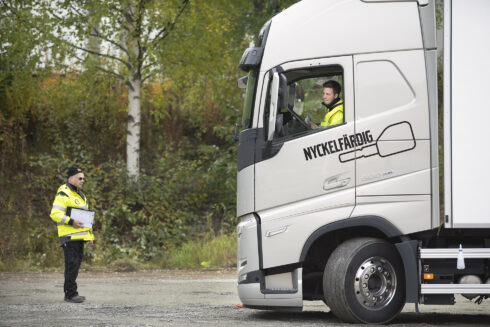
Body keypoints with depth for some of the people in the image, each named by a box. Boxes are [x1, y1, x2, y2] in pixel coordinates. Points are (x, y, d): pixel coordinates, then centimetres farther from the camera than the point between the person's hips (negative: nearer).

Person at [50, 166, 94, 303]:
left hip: (79, 236, 9)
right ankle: (70, 294, -9)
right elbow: (55, 214, -16)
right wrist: (71, 222, -23)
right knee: (72, 264, -11)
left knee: (76, 263, 10)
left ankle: (70, 293, 15)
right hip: (69, 236, -9)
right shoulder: (63, 194, -8)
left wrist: (90, 235, 23)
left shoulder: (80, 195, 23)